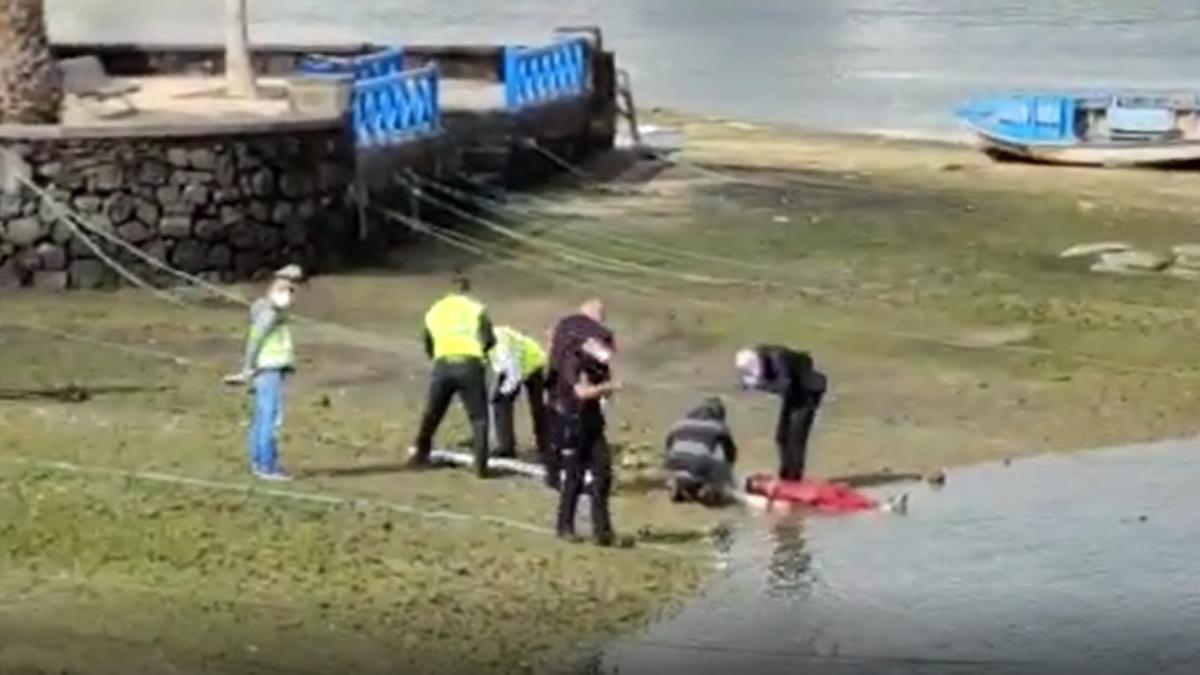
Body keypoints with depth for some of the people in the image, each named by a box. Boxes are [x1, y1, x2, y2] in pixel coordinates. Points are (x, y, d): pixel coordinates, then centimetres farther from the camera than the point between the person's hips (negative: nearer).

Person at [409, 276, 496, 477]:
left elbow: (428, 348, 23)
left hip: (443, 365, 3)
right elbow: (489, 341, 1)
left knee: (431, 414, 22)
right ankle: (480, 466, -3)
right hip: (470, 365, -3)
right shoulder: (476, 308, 9)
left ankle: (419, 454, 33)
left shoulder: (434, 311, 20)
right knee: (479, 417, 6)